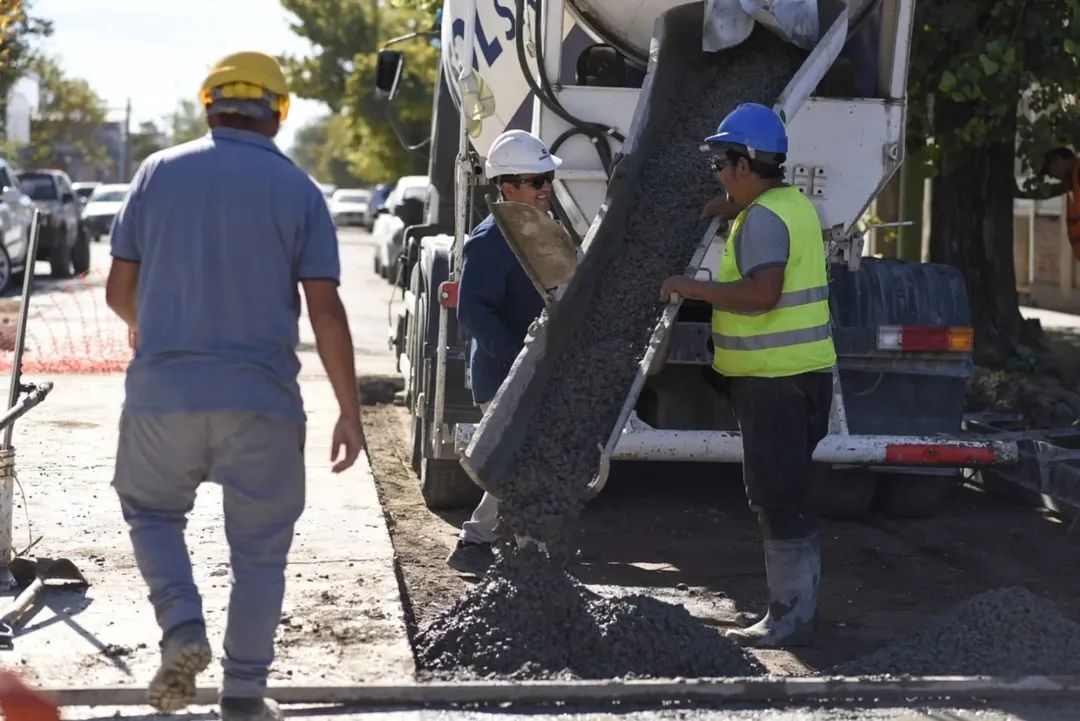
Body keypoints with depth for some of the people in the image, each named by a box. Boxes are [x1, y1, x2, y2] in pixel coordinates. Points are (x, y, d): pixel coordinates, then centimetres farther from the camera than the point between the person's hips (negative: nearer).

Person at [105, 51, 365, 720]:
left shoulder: (159, 172, 4)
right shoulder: (297, 189, 0)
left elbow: (120, 289, 7)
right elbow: (325, 310, -5)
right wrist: (350, 411, 1)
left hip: (162, 389, 1)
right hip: (261, 397, -1)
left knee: (152, 511, 22)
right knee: (259, 547, 11)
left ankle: (183, 629, 1)